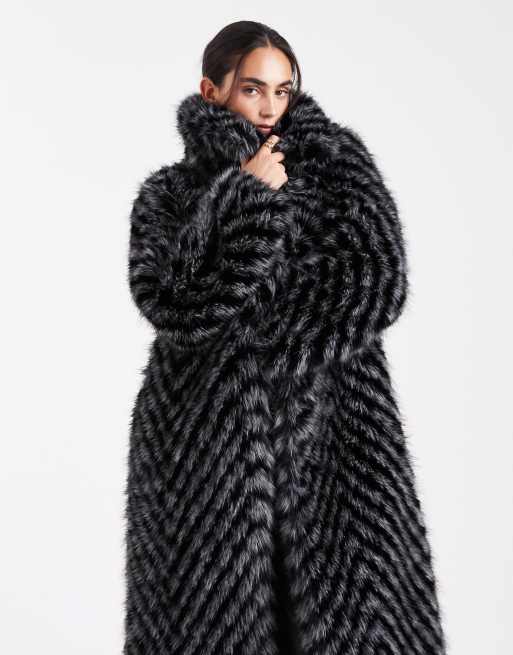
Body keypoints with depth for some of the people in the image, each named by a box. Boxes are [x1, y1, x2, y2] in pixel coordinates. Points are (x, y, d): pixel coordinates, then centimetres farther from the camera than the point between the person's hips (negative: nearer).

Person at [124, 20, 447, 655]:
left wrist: (248, 319, -10)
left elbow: (380, 285, -6)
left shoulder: (334, 167, 7)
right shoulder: (168, 192, 7)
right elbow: (169, 301, -11)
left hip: (325, 435, 1)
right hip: (209, 438, 0)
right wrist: (246, 196, -11)